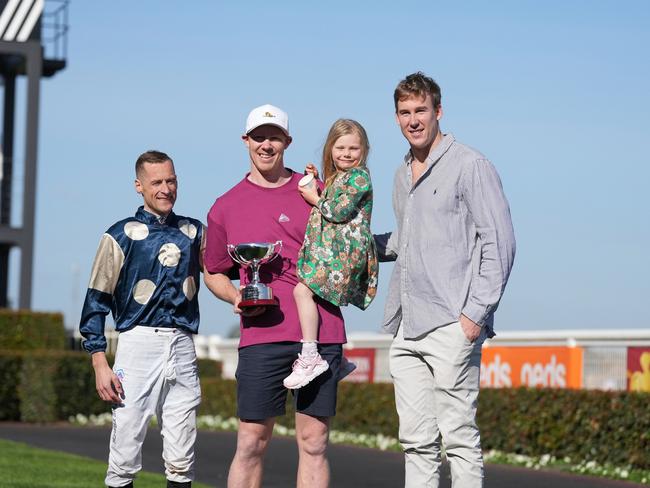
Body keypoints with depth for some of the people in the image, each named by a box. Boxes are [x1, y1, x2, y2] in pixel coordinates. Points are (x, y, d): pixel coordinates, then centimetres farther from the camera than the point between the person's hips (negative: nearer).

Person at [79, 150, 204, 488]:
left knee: (181, 461, 2)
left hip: (183, 346, 3)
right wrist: (100, 364, -5)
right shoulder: (122, 235, 4)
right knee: (125, 455, -6)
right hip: (138, 343, -3)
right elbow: (96, 302, 3)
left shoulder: (194, 232, 15)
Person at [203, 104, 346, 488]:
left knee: (314, 442, 2)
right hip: (261, 337, 0)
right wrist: (235, 296, -2)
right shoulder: (226, 207, 10)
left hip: (322, 332, 1)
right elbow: (213, 272, 20)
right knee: (252, 442, -2)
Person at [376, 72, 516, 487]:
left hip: (451, 327, -8)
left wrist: (476, 312, -15)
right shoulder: (404, 174, 19)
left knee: (459, 437, -8)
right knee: (416, 440, 8)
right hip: (407, 329, 8)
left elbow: (499, 243, -9)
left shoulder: (470, 165, -4)